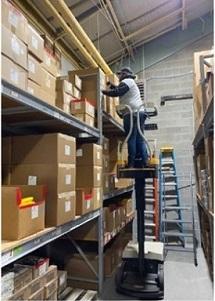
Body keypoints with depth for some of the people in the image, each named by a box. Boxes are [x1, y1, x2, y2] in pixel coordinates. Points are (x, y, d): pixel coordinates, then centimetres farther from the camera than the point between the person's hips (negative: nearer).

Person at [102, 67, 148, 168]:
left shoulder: (126, 81, 2)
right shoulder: (132, 82, 32)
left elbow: (117, 92, -12)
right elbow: (121, 91, 38)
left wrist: (103, 91, -4)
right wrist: (112, 86, 32)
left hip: (132, 113, -9)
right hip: (140, 112, 9)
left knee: (131, 139, -11)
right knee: (140, 139, 4)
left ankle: (131, 164, -11)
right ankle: (143, 163, 3)